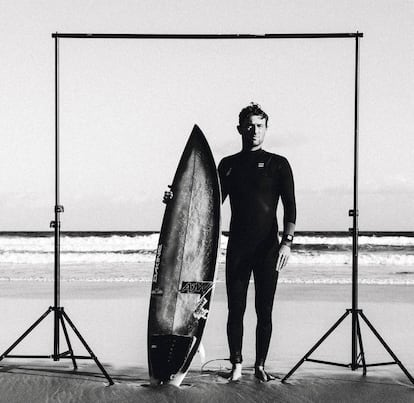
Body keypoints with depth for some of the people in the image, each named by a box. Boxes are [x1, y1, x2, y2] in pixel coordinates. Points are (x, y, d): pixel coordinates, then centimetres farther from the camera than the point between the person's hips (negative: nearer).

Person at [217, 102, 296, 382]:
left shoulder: (277, 164, 5)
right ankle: (237, 365, 9)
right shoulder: (228, 165, 12)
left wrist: (287, 241, -13)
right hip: (238, 247, 2)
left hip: (268, 248, -1)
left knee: (264, 310, 1)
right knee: (236, 309, 1)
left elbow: (290, 206, -1)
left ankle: (260, 365, 10)